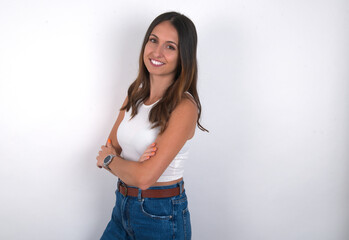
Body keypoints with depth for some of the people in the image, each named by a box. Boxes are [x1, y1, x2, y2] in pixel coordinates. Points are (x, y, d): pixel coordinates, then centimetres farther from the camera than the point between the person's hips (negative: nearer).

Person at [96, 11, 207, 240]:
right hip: (123, 206, 6)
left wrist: (108, 160, -7)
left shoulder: (184, 107, -22)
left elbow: (145, 177, -26)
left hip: (161, 215, -6)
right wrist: (134, 164, -18)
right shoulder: (136, 92, 2)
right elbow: (110, 148, 4)